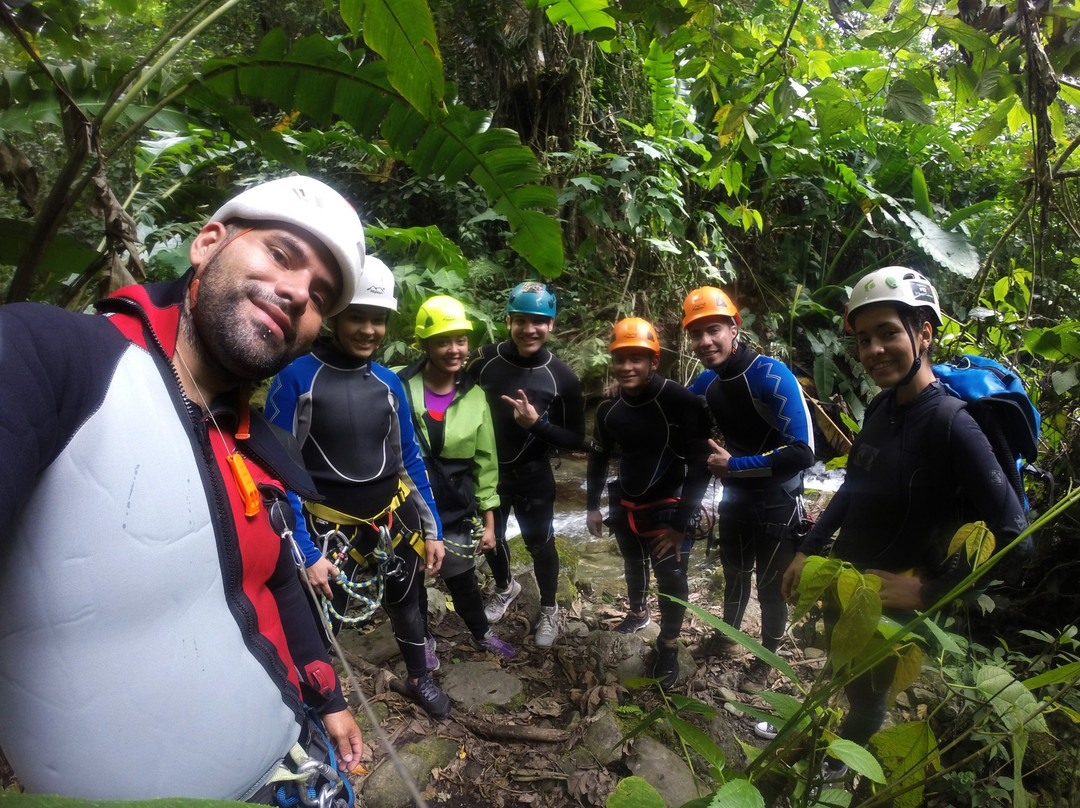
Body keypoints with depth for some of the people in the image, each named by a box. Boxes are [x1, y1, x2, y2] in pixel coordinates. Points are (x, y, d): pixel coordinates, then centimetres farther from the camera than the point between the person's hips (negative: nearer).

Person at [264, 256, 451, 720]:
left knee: (406, 603, 19)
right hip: (331, 525, -4)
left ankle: (420, 678, 45)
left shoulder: (389, 383, 0)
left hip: (395, 516, 4)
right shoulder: (295, 380, -14)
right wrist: (304, 555, -16)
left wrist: (432, 530, 6)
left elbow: (410, 460, 7)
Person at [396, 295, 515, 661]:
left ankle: (481, 634, 47)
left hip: (456, 516, 2)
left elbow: (485, 463, 3)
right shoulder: (398, 386, -13)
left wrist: (488, 522, 4)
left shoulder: (474, 397, -3)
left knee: (464, 582, 19)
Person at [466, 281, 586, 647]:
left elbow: (575, 439, -10)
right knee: (490, 538, 21)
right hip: (486, 471, 3)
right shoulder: (485, 359, -12)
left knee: (540, 544, 10)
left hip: (532, 477, -2)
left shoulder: (562, 377, -15)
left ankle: (549, 609, 38)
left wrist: (536, 423, -27)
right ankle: (505, 587, 52)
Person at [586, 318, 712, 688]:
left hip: (667, 509, -5)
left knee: (671, 581, 1)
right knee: (633, 565, 24)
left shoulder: (681, 402, -22)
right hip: (625, 506, 5)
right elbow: (599, 457, 10)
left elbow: (699, 464, -20)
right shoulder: (609, 408, -4)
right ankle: (638, 612, 51)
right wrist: (592, 506, 11)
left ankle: (668, 646, 25)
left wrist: (681, 522, -20)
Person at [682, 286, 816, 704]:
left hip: (778, 505, -6)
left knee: (771, 587, 13)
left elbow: (801, 452, -31)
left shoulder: (771, 375, -26)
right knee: (734, 573, 25)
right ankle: (728, 632, 52)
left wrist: (734, 466, -28)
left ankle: (767, 658, 38)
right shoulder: (707, 381, -6)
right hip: (736, 498, 6)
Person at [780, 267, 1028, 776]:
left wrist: (928, 591, -23)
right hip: (842, 583, 5)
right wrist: (808, 550, 7)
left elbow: (1010, 534, -26)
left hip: (889, 601, -5)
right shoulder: (881, 407, -4)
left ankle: (839, 762, 46)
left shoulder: (953, 426, -27)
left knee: (866, 695, 20)